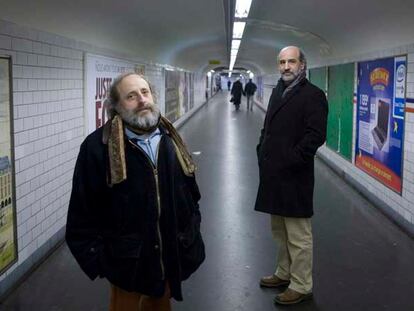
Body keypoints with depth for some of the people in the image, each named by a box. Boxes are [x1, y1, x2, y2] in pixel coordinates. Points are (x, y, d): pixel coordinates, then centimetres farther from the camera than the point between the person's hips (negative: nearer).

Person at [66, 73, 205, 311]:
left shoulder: (170, 139, 4)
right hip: (127, 263, -5)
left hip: (171, 258, 5)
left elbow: (191, 193, 13)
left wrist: (193, 235, 9)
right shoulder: (98, 146, -14)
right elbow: (83, 211, -11)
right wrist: (96, 260, -11)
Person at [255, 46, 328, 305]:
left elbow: (316, 135, -19)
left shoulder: (312, 95, -10)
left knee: (298, 235, 2)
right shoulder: (278, 91, 16)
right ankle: (285, 273, 37)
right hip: (274, 174, 9)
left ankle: (301, 286, 14)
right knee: (281, 232, 21)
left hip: (294, 176, -8)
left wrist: (291, 161, -19)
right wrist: (263, 154, 9)